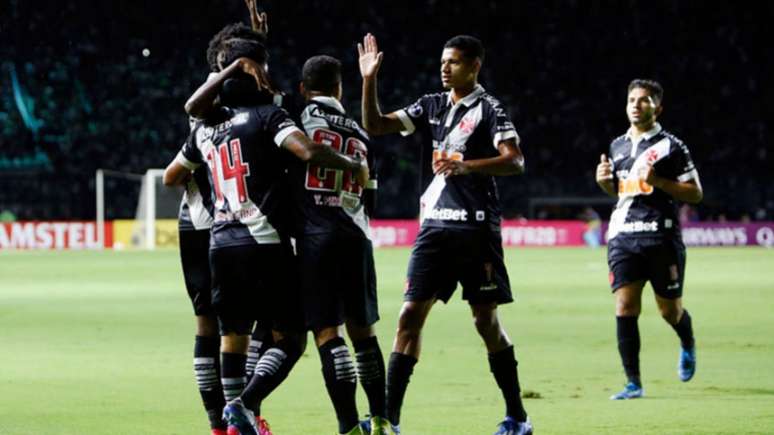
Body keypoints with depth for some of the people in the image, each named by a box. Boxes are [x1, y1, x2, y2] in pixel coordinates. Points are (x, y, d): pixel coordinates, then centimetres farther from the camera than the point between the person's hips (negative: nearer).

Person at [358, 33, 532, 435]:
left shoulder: (488, 108, -6)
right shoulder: (433, 105, 12)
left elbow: (514, 161, -18)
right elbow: (375, 126, 12)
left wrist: (467, 166, -32)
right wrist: (369, 80, -1)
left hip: (476, 228, -5)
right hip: (435, 224, 5)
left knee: (486, 321, -2)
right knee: (410, 315, -1)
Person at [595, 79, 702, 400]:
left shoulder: (671, 146, -2)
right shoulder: (618, 146, 15)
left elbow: (695, 193, -3)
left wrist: (658, 181, -16)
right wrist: (605, 181, 7)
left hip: (661, 236, -4)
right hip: (623, 235, 4)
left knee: (670, 310, 4)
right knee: (625, 306, -9)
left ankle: (687, 345, 40)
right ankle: (633, 383, -7)